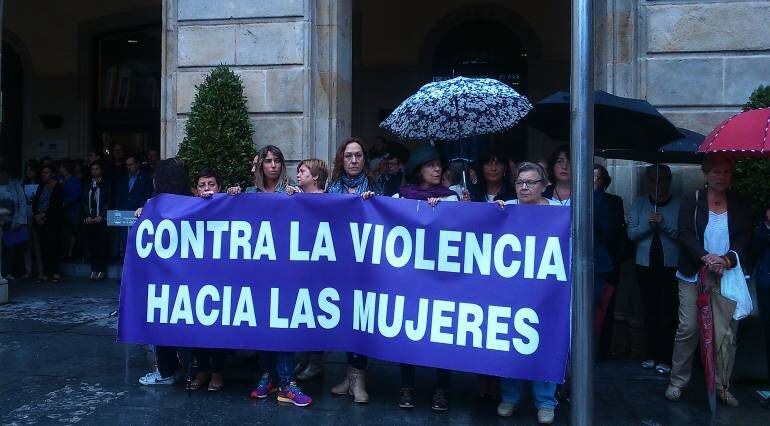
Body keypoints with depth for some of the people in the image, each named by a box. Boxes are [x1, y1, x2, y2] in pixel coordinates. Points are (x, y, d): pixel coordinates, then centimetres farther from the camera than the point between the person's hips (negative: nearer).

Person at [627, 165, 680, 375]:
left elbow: (682, 235, -9)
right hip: (646, 265, 3)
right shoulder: (639, 203, 7)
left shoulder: (679, 205, -1)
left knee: (667, 313, -3)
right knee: (649, 311, 8)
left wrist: (663, 223, -21)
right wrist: (648, 225, -15)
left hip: (671, 266, -2)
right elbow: (631, 234, 1)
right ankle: (651, 355, 18)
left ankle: (665, 359, 5)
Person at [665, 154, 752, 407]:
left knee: (728, 330, 1)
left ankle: (722, 385, 14)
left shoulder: (740, 206, 10)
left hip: (728, 276, 2)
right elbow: (685, 234, -7)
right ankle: (678, 381, 9)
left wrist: (726, 259, -18)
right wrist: (706, 257, -23)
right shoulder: (692, 201, 3)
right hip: (693, 275, -2)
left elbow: (744, 240, 1)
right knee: (688, 329, -3)